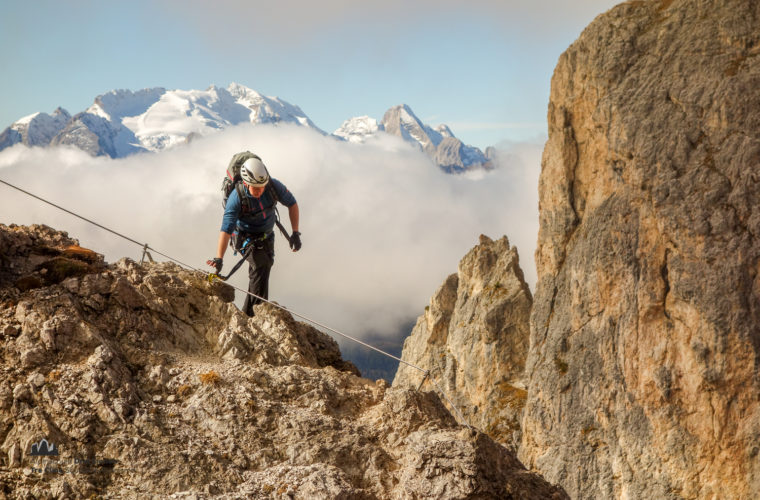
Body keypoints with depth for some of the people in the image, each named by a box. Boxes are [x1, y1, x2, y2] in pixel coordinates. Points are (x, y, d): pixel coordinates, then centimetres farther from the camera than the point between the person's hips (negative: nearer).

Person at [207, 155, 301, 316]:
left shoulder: (274, 186, -23)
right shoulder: (236, 197, -33)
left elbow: (292, 204, -6)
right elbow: (226, 230, -37)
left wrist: (295, 233, -9)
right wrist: (219, 258, -47)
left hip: (266, 236, 5)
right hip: (245, 239, -5)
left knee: (265, 265, 16)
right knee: (262, 264, -27)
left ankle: (249, 309, 38)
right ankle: (251, 311, -23)